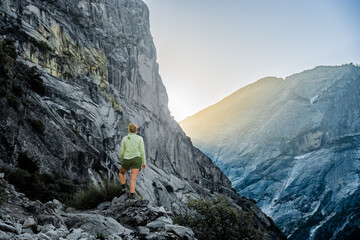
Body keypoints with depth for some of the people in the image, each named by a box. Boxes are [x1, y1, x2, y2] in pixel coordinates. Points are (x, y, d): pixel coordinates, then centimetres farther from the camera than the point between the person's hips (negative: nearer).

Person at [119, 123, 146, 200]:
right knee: (133, 178, -4)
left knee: (121, 173, 28)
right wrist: (144, 163, 5)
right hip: (136, 160, -1)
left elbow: (122, 152, 8)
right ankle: (131, 194, -21)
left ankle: (123, 187, 10)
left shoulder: (124, 139, 5)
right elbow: (142, 151, -2)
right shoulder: (139, 138, 1)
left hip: (127, 160, 1)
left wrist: (122, 160, 24)